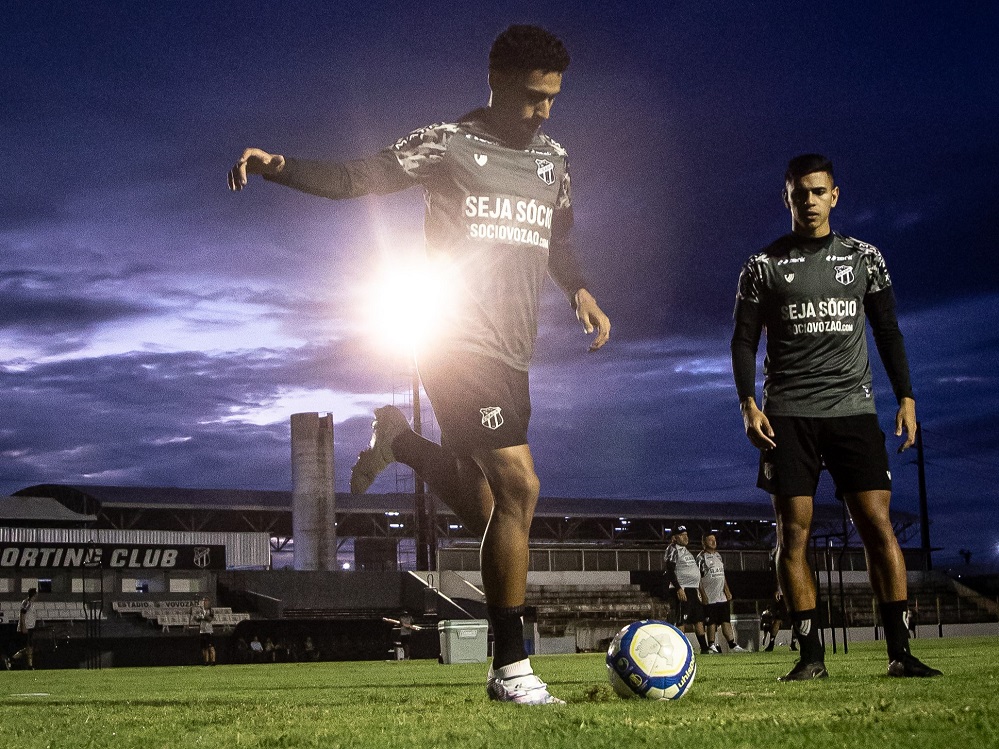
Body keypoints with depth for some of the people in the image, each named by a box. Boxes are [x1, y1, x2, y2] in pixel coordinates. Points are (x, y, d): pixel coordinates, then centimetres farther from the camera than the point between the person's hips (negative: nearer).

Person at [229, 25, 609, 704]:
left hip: (510, 353, 8)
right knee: (519, 487, -18)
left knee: (485, 513, 11)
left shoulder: (553, 159, 17)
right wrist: (277, 166, -23)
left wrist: (580, 289, 11)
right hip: (459, 339, -8)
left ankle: (398, 441, 35)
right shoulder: (449, 143, -2)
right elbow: (355, 178, -7)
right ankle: (511, 668, -11)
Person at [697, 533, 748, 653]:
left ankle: (732, 645, 5)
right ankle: (711, 646, 5)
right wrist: (703, 595, -17)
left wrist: (727, 590, 11)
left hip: (722, 596, 7)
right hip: (709, 597, -7)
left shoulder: (718, 556, 16)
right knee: (711, 622, -3)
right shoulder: (701, 558, -7)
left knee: (726, 621, 5)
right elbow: (697, 578, -11)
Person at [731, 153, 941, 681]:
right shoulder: (763, 267, 8)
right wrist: (748, 403, -8)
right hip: (787, 414, -1)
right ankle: (811, 656, 0)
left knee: (877, 523, -9)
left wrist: (905, 397, 5)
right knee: (793, 531, -5)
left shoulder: (864, 257, 13)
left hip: (853, 408, 1)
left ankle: (899, 651, -6)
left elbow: (888, 330, 15)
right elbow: (744, 341, 6)